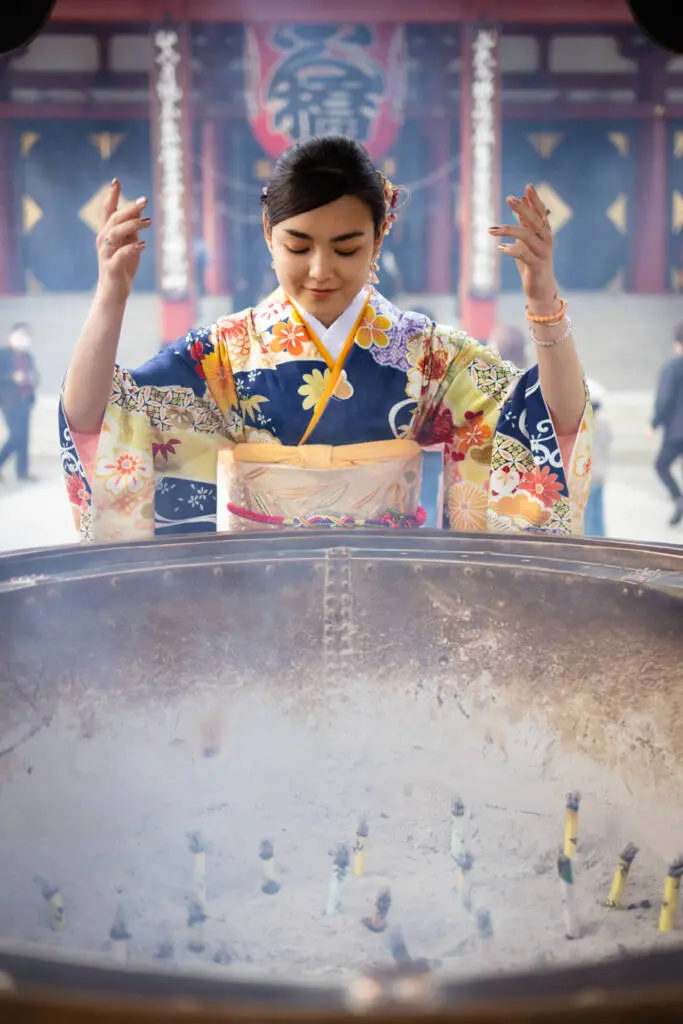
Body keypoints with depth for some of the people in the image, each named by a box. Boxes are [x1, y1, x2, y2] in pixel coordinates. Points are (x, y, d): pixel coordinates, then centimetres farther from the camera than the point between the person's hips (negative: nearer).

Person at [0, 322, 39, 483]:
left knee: (23, 436, 4)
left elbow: (33, 374, 21)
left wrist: (34, 381, -1)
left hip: (25, 400, 6)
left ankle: (22, 471, 10)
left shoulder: (28, 356, 14)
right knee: (17, 435, -12)